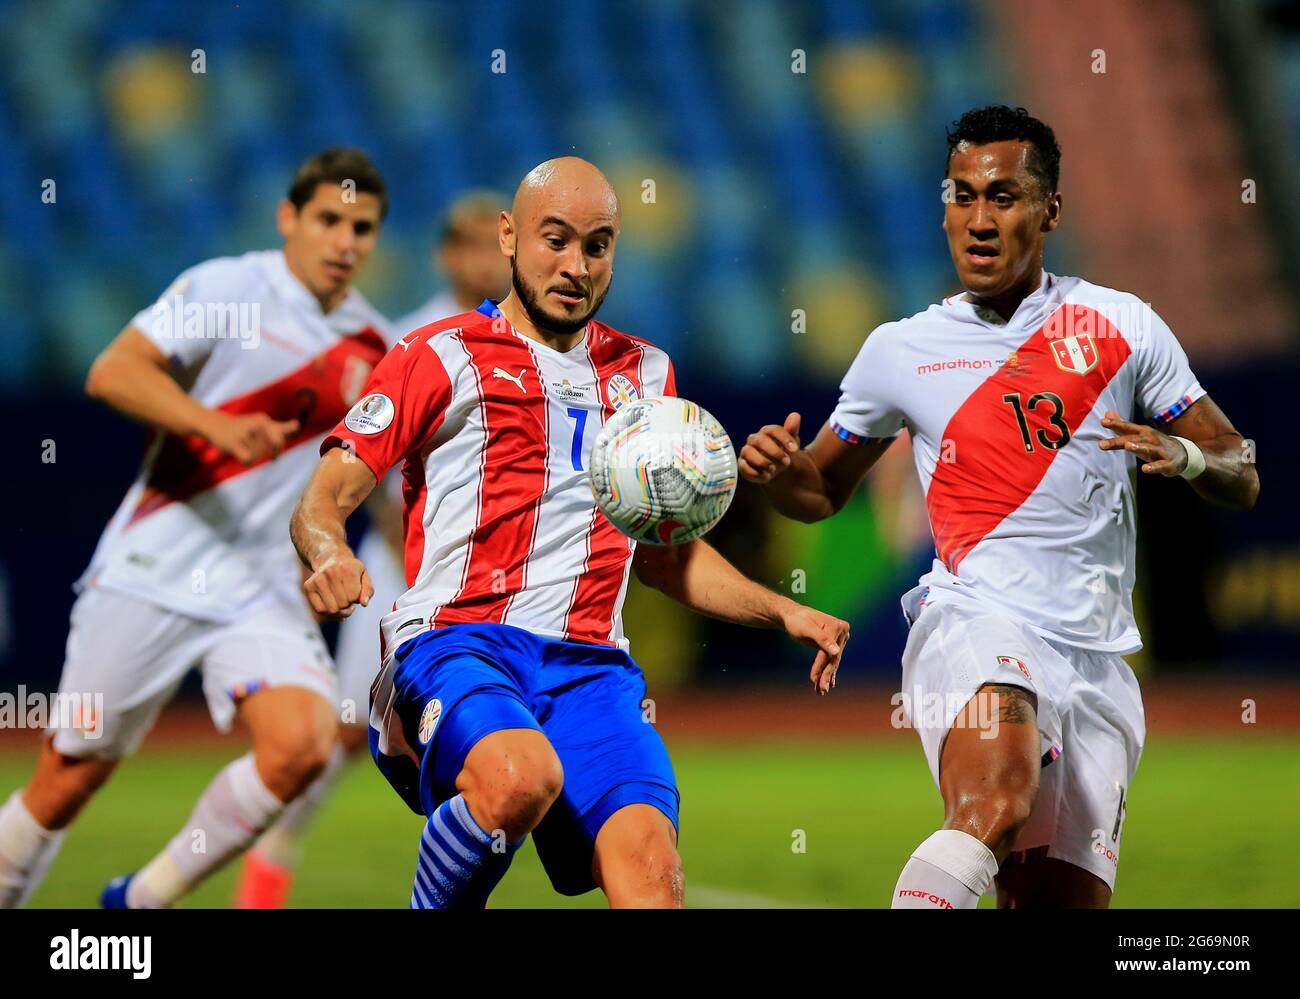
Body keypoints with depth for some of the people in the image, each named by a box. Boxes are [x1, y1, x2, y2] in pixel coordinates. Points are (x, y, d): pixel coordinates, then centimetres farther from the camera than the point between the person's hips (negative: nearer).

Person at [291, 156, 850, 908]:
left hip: (590, 663, 4)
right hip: (457, 641, -3)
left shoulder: (645, 373, 24)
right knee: (522, 777, -37)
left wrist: (785, 614, 20)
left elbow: (665, 553, 34)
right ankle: (433, 910, -12)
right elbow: (323, 499, 5)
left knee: (651, 862, -26)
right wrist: (330, 553, -18)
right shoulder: (441, 358, 9)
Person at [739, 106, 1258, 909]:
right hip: (974, 626, -2)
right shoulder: (900, 351, 10)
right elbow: (820, 490, 22)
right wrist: (776, 470, -1)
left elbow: (1242, 479, 11)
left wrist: (1186, 456, -12)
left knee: (1066, 899, -1)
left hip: (1099, 661, 2)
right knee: (995, 804, -34)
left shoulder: (1121, 325, 8)